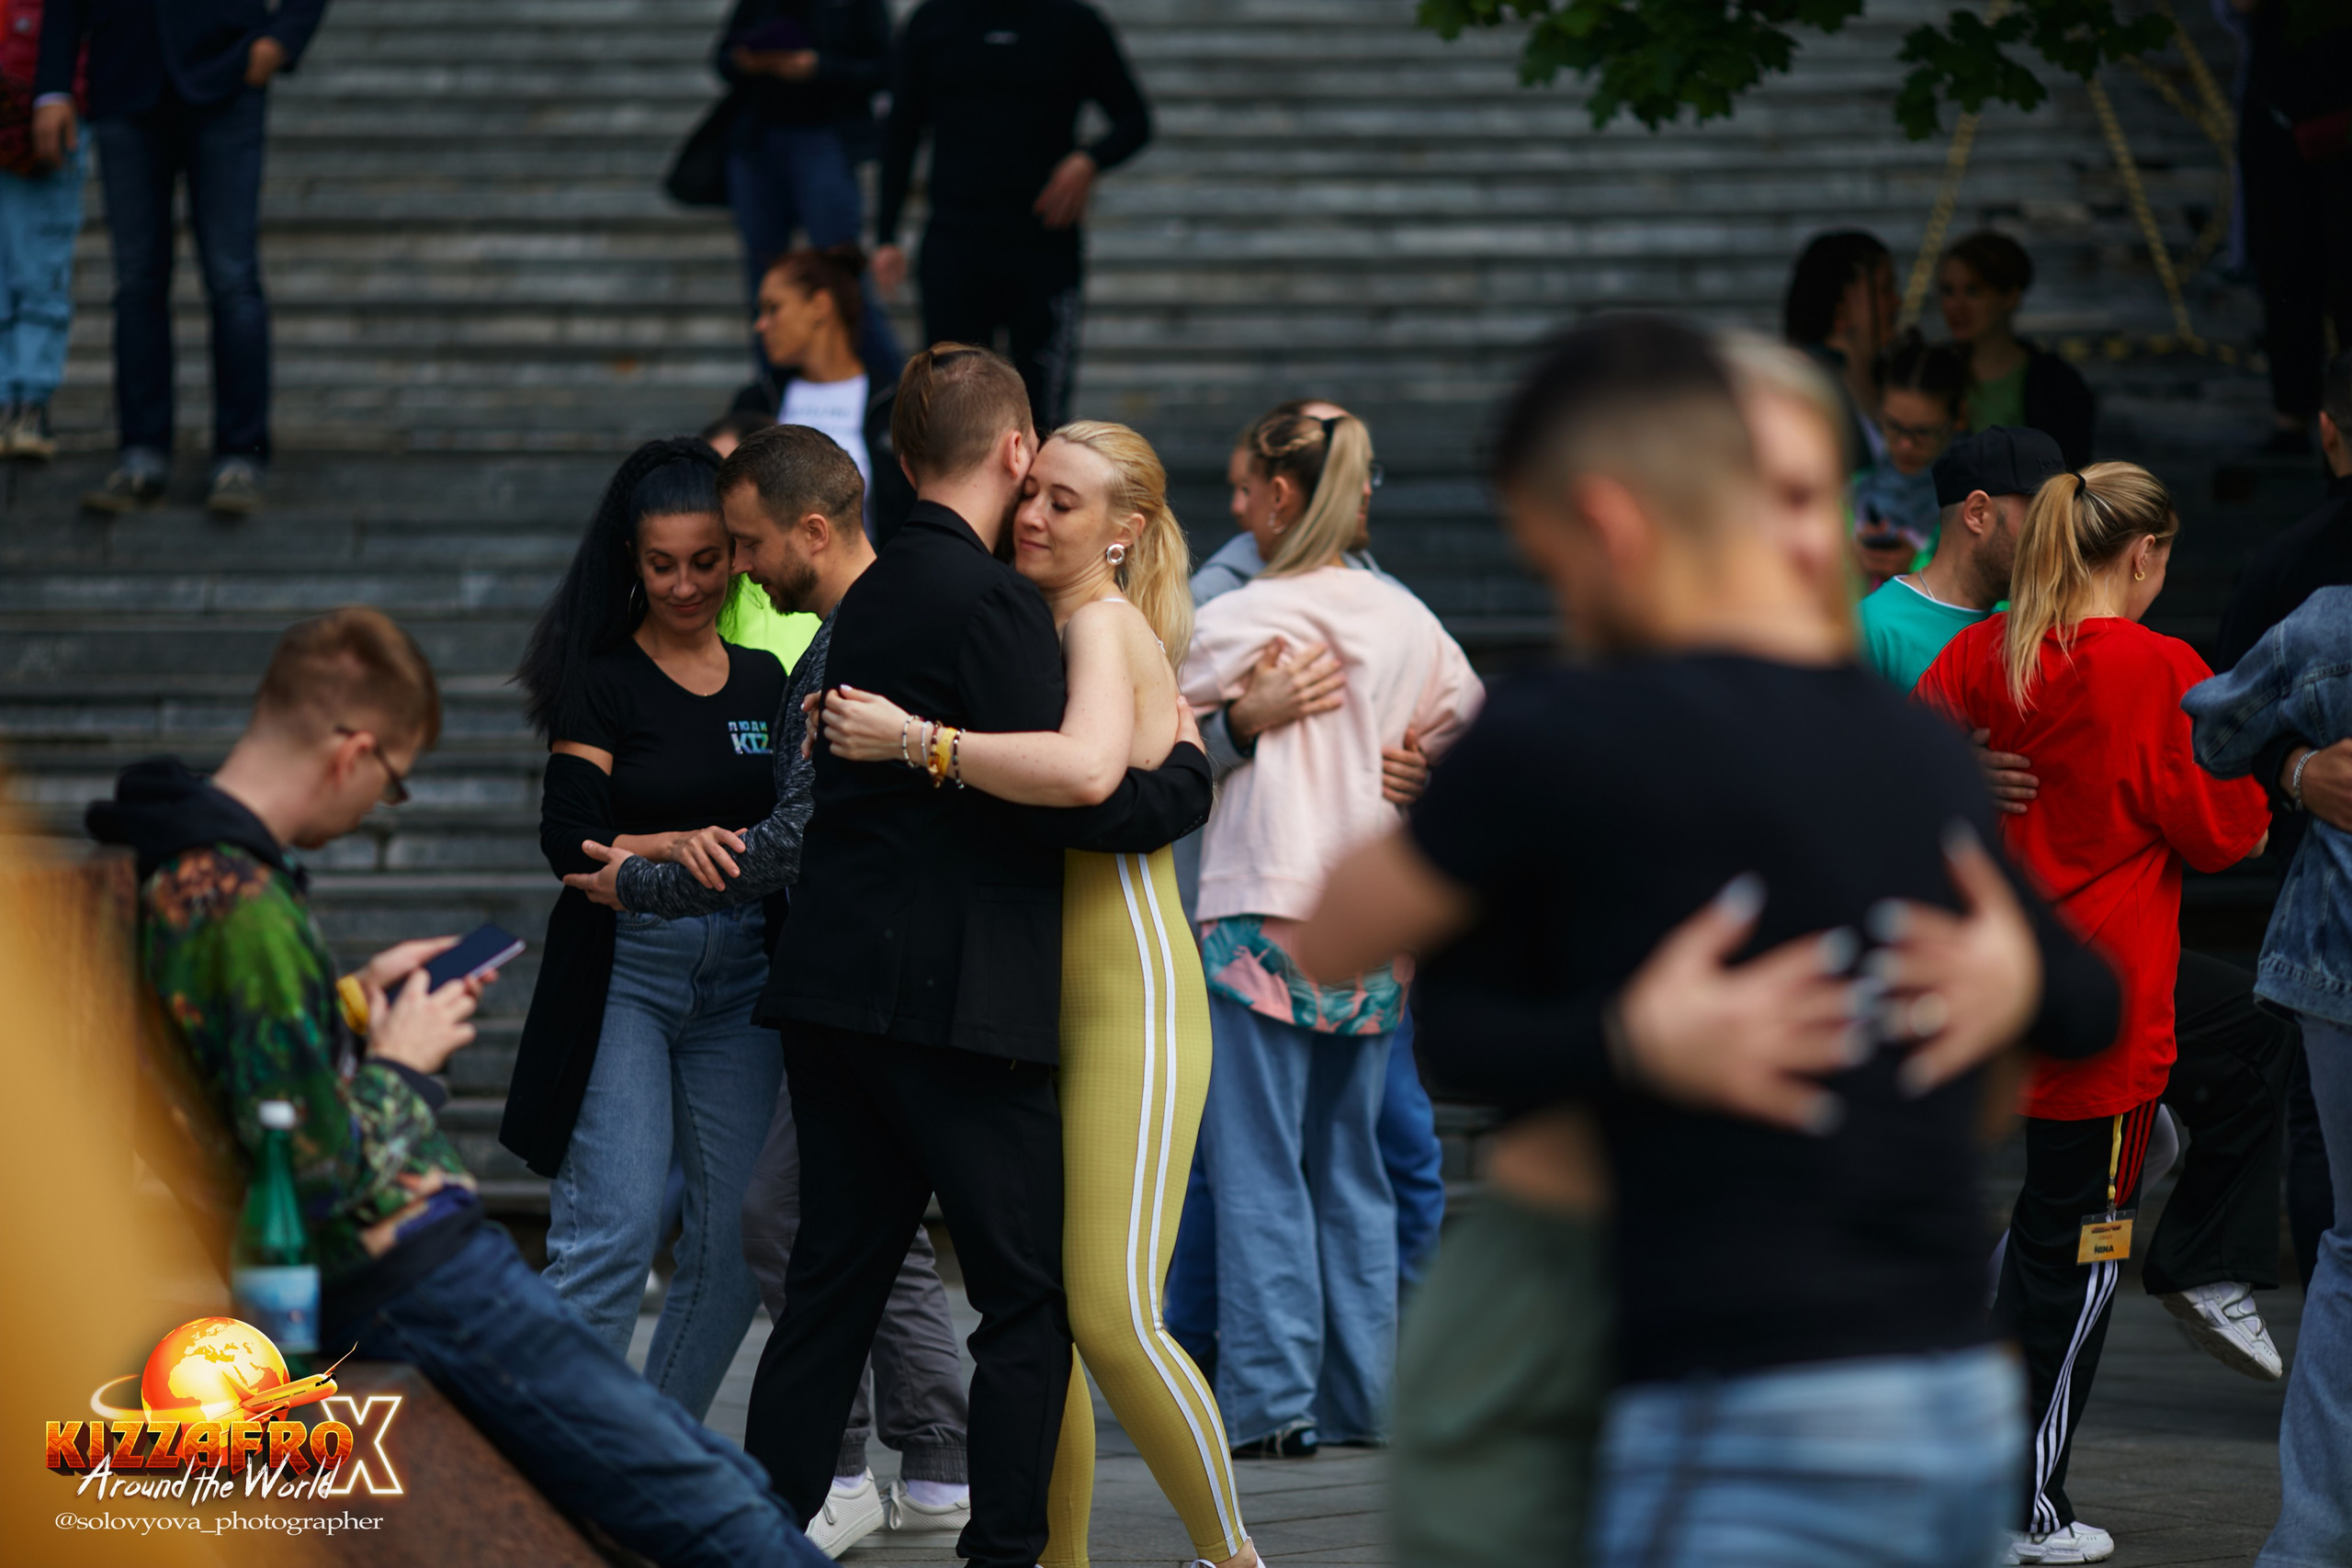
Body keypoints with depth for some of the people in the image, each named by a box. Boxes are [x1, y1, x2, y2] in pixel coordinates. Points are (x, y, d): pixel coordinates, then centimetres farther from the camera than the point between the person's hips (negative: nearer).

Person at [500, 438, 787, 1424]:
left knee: (735, 1239, 2)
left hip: (741, 974, 5)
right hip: (620, 971, -5)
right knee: (612, 1232, -12)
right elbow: (570, 840, -14)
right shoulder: (602, 681, -3)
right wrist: (670, 848, -31)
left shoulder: (767, 678, 11)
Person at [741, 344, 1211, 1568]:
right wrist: (1187, 774, 0)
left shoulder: (872, 595, 16)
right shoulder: (985, 602, -12)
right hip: (953, 997, -8)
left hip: (834, 987, 8)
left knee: (830, 1293, 12)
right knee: (1031, 1298, 0)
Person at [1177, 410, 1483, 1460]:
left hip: (1260, 913, -5)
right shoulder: (1404, 621, 6)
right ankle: (1359, 1398, 14)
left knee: (1258, 1167, -2)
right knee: (1352, 1168, 12)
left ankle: (1271, 1399, -6)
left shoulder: (1232, 620, -8)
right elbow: (1469, 721, 17)